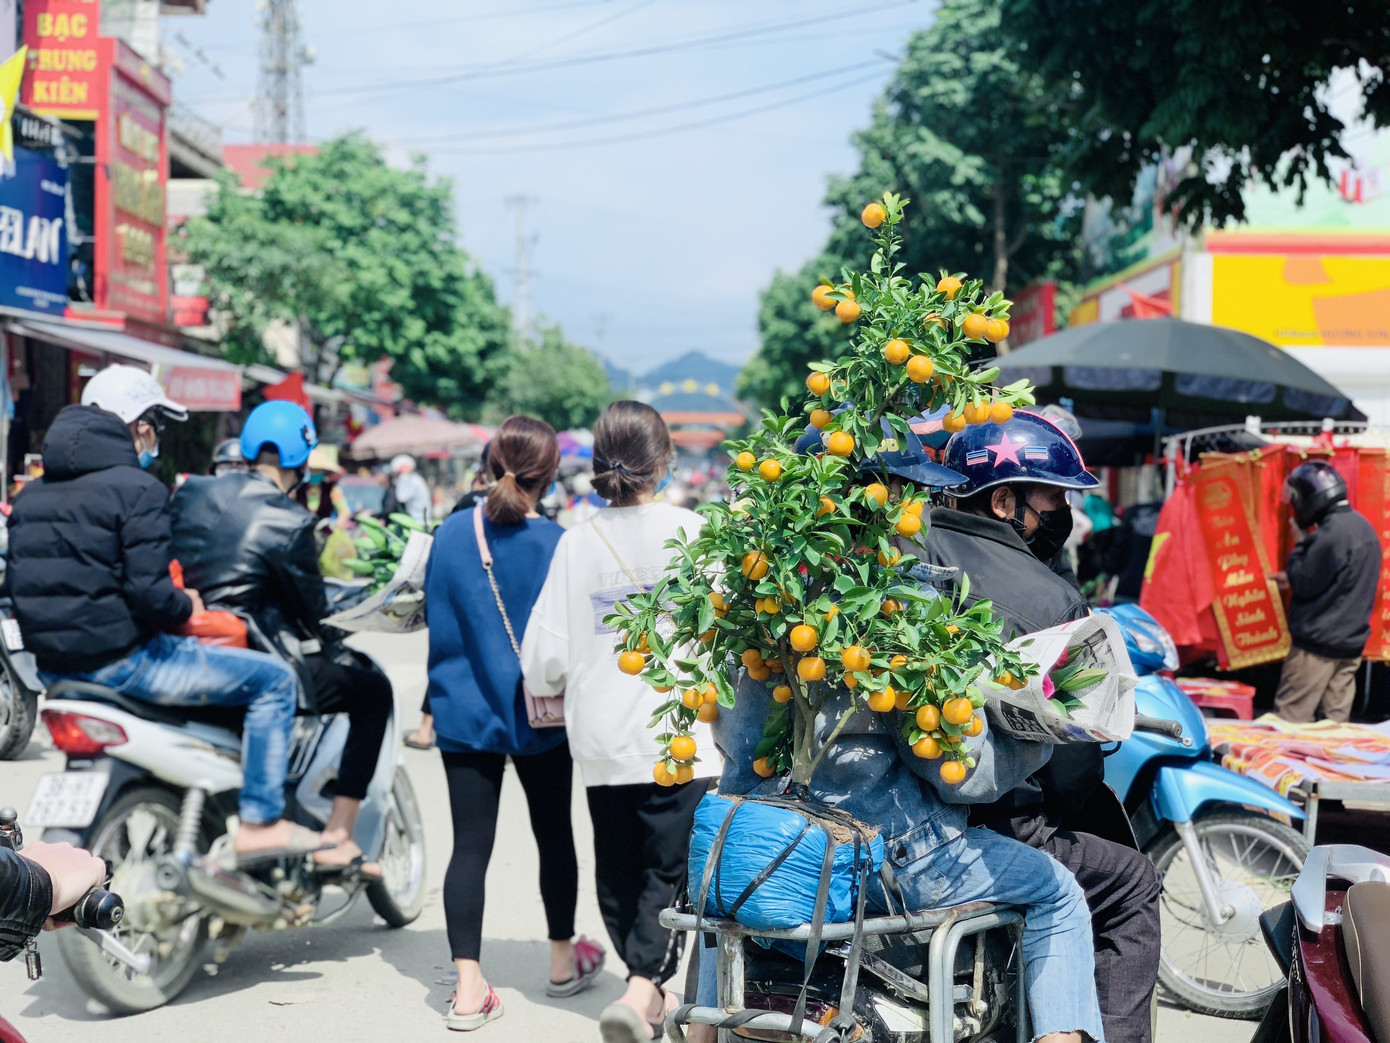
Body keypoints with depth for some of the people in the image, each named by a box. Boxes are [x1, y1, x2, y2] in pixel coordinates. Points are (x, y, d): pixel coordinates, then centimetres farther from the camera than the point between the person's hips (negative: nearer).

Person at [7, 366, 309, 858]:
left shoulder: (31, 494, 12)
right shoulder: (137, 489, -13)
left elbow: (22, 586, 15)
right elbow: (149, 595, -21)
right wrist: (186, 606, -2)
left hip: (51, 666, 9)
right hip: (120, 662, -9)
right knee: (273, 679, 0)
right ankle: (260, 822, -1)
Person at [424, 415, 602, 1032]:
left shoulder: (453, 533, -3)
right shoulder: (555, 543, -11)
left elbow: (436, 619, 5)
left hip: (465, 711, 2)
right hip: (539, 718, -1)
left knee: (470, 845, 2)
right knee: (554, 835, 16)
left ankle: (469, 988, -4)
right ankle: (563, 960, 32)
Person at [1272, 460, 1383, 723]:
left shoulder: (1331, 533, -20)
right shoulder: (1363, 527, 11)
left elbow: (1305, 584, -16)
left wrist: (1300, 541, -6)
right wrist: (1293, 578, 18)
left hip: (1318, 644, -9)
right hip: (1352, 644, 9)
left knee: (1289, 721, -3)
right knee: (1338, 718, 10)